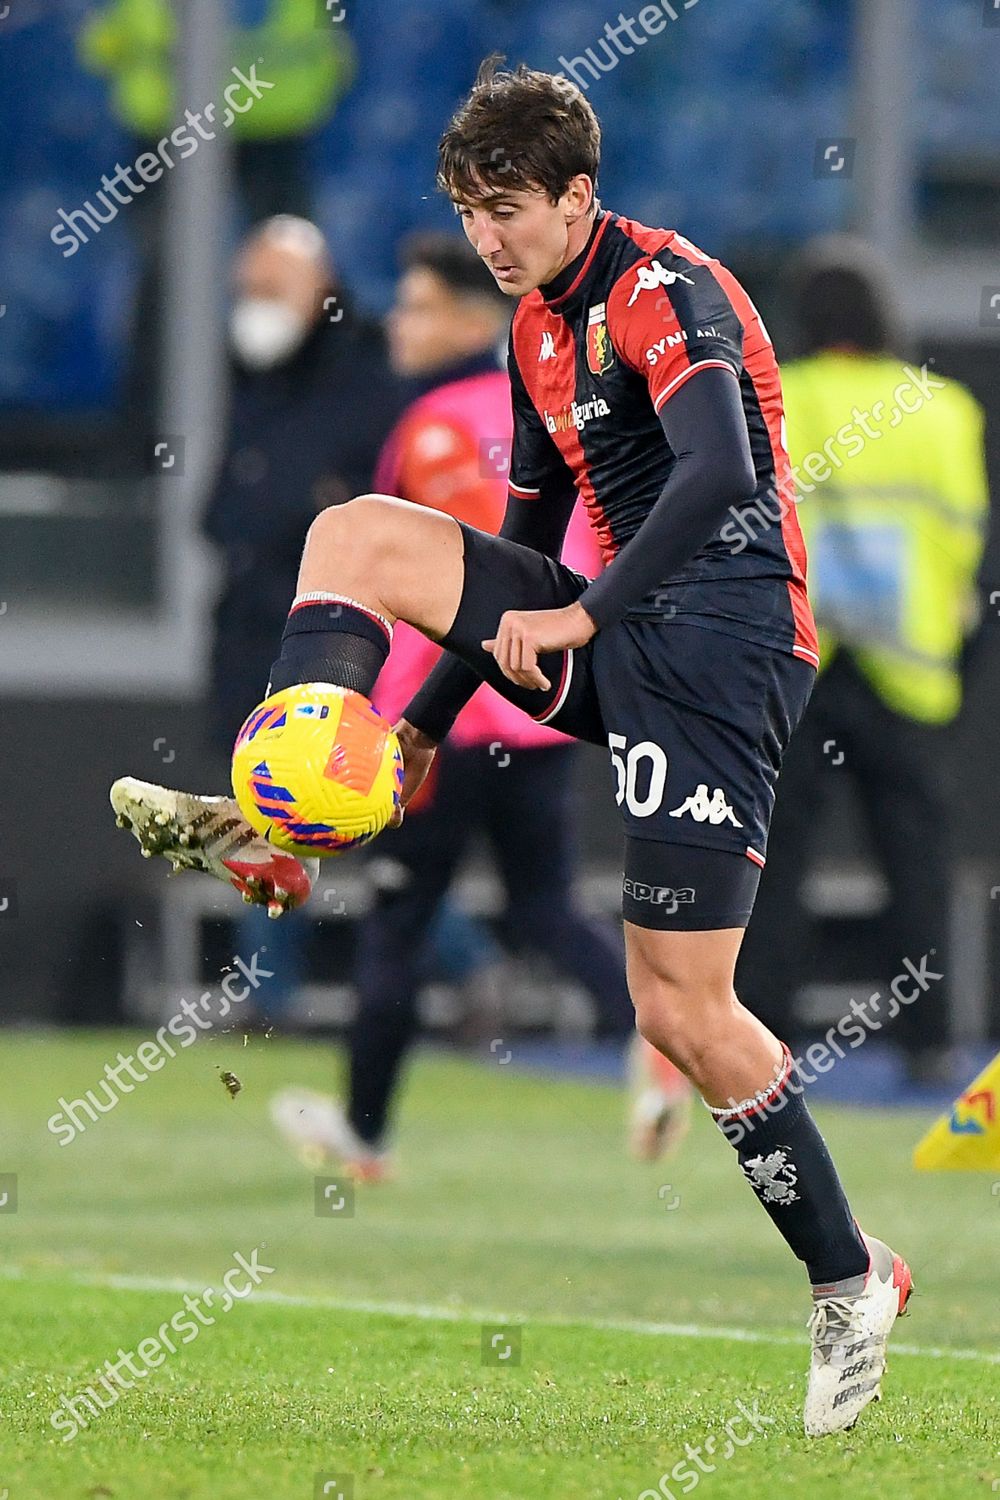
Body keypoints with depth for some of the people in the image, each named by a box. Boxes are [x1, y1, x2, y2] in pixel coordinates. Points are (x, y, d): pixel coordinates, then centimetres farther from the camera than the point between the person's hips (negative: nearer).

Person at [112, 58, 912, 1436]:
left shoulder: (669, 292, -13)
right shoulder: (537, 328, 15)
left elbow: (723, 473, -29)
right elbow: (525, 545, 24)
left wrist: (580, 615, -29)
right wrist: (429, 724, 23)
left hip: (720, 643, -8)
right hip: (611, 633, 8)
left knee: (681, 1005, -11)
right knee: (357, 534, -3)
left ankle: (852, 1281, 3)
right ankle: (276, 831, -14)